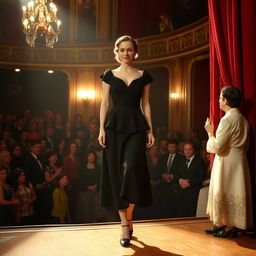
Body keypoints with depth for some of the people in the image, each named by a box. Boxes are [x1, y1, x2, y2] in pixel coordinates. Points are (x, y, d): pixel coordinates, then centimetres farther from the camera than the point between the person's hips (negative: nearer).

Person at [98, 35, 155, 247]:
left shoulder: (143, 76, 9)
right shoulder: (109, 75, 9)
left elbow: (145, 105, 8)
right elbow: (105, 104, 6)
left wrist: (151, 131, 2)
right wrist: (102, 129, -4)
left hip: (136, 127, -1)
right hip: (114, 126, 1)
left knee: (132, 168, -19)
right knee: (116, 173, 0)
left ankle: (129, 218, -2)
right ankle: (125, 224, 8)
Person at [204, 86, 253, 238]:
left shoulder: (228, 119, -19)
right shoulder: (242, 118, 10)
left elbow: (217, 147, -21)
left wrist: (210, 132, -7)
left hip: (228, 162, -10)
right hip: (238, 160, 10)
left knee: (227, 193, -1)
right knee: (231, 193, 13)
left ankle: (231, 227, 7)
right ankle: (222, 224, 22)